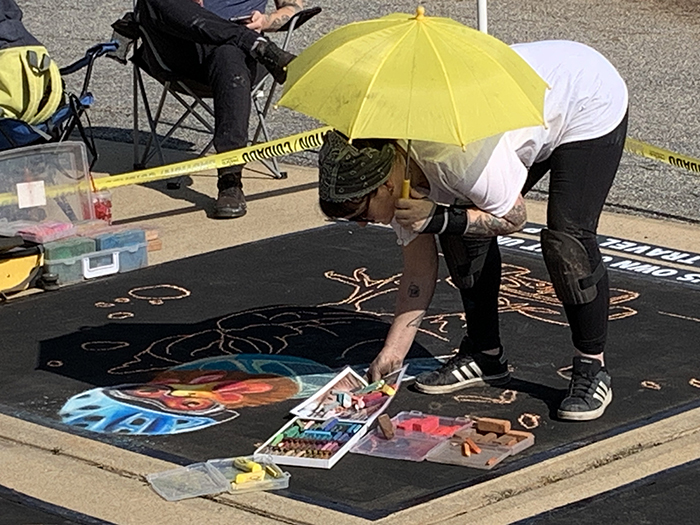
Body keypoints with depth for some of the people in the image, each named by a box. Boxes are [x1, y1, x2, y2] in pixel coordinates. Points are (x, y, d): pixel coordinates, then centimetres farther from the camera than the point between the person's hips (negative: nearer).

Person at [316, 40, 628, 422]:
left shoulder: (456, 154, -39)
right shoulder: (401, 177, -12)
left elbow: (513, 219, -23)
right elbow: (419, 271, -4)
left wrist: (437, 219, -31)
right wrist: (391, 354, -6)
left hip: (590, 105, -8)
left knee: (567, 239, -20)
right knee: (461, 233, -1)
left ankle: (591, 372, -6)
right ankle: (485, 355, 12)